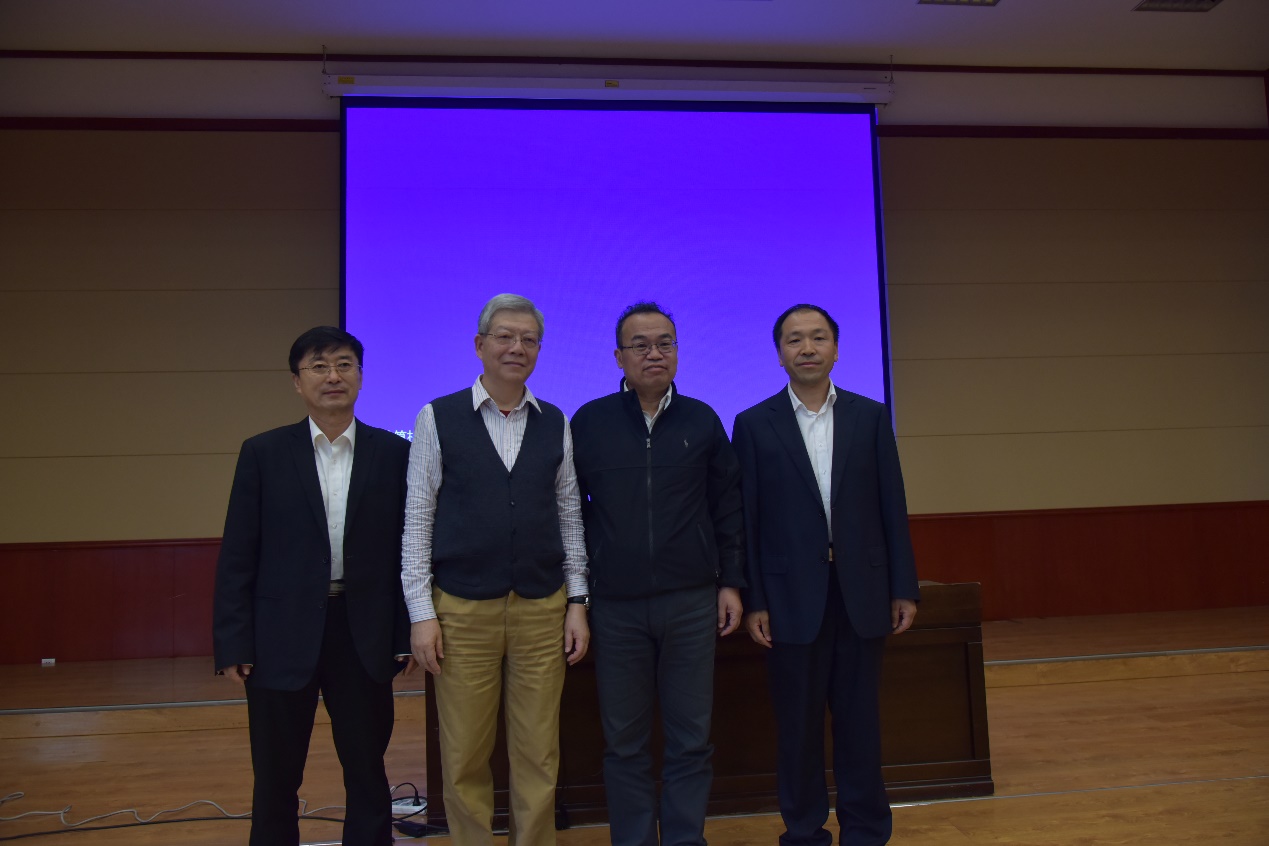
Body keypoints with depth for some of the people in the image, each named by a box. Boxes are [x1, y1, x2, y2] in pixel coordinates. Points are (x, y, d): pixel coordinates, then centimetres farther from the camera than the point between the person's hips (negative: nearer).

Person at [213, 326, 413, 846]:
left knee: (368, 775, 13)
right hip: (282, 637, 0)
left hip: (365, 635, 1)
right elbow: (237, 556, -1)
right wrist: (233, 644, -5)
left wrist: (407, 634, -1)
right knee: (276, 781, 13)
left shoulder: (393, 453, 1)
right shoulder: (263, 453, 0)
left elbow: (408, 548, 2)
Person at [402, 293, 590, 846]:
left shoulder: (555, 424, 6)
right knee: (464, 758, 8)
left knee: (538, 756, 9)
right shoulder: (438, 418, -2)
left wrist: (577, 602, 5)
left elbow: (569, 515, 9)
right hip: (462, 611, -2)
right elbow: (417, 518, -2)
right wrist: (421, 613, -5)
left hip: (542, 609, 2)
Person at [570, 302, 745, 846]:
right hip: (615, 606, -1)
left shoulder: (702, 421, 6)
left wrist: (731, 582, 6)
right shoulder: (588, 423, 2)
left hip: (691, 602, 1)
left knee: (691, 739, 8)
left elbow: (728, 507, 9)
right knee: (624, 743, 9)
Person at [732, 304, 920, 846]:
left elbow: (892, 507, 5)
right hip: (792, 597, -1)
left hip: (862, 593, 2)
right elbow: (747, 521, -2)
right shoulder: (754, 424, 0)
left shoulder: (871, 416, 5)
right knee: (798, 724, 8)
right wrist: (753, 601, -5)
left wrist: (904, 587, 2)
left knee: (860, 719, 11)